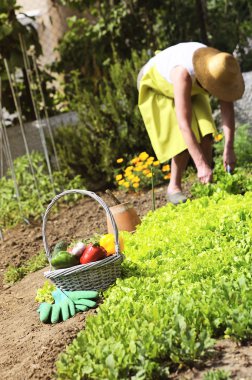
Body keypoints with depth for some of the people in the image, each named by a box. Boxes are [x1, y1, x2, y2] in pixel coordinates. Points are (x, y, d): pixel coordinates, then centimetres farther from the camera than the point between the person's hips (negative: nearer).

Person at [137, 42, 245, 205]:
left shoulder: (219, 68, -28)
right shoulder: (184, 74, -45)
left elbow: (228, 108, -26)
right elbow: (184, 125, -48)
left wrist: (229, 148, -35)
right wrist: (201, 165, -50)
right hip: (156, 86, -5)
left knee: (205, 133, -13)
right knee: (183, 138, -18)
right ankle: (174, 188, -2)